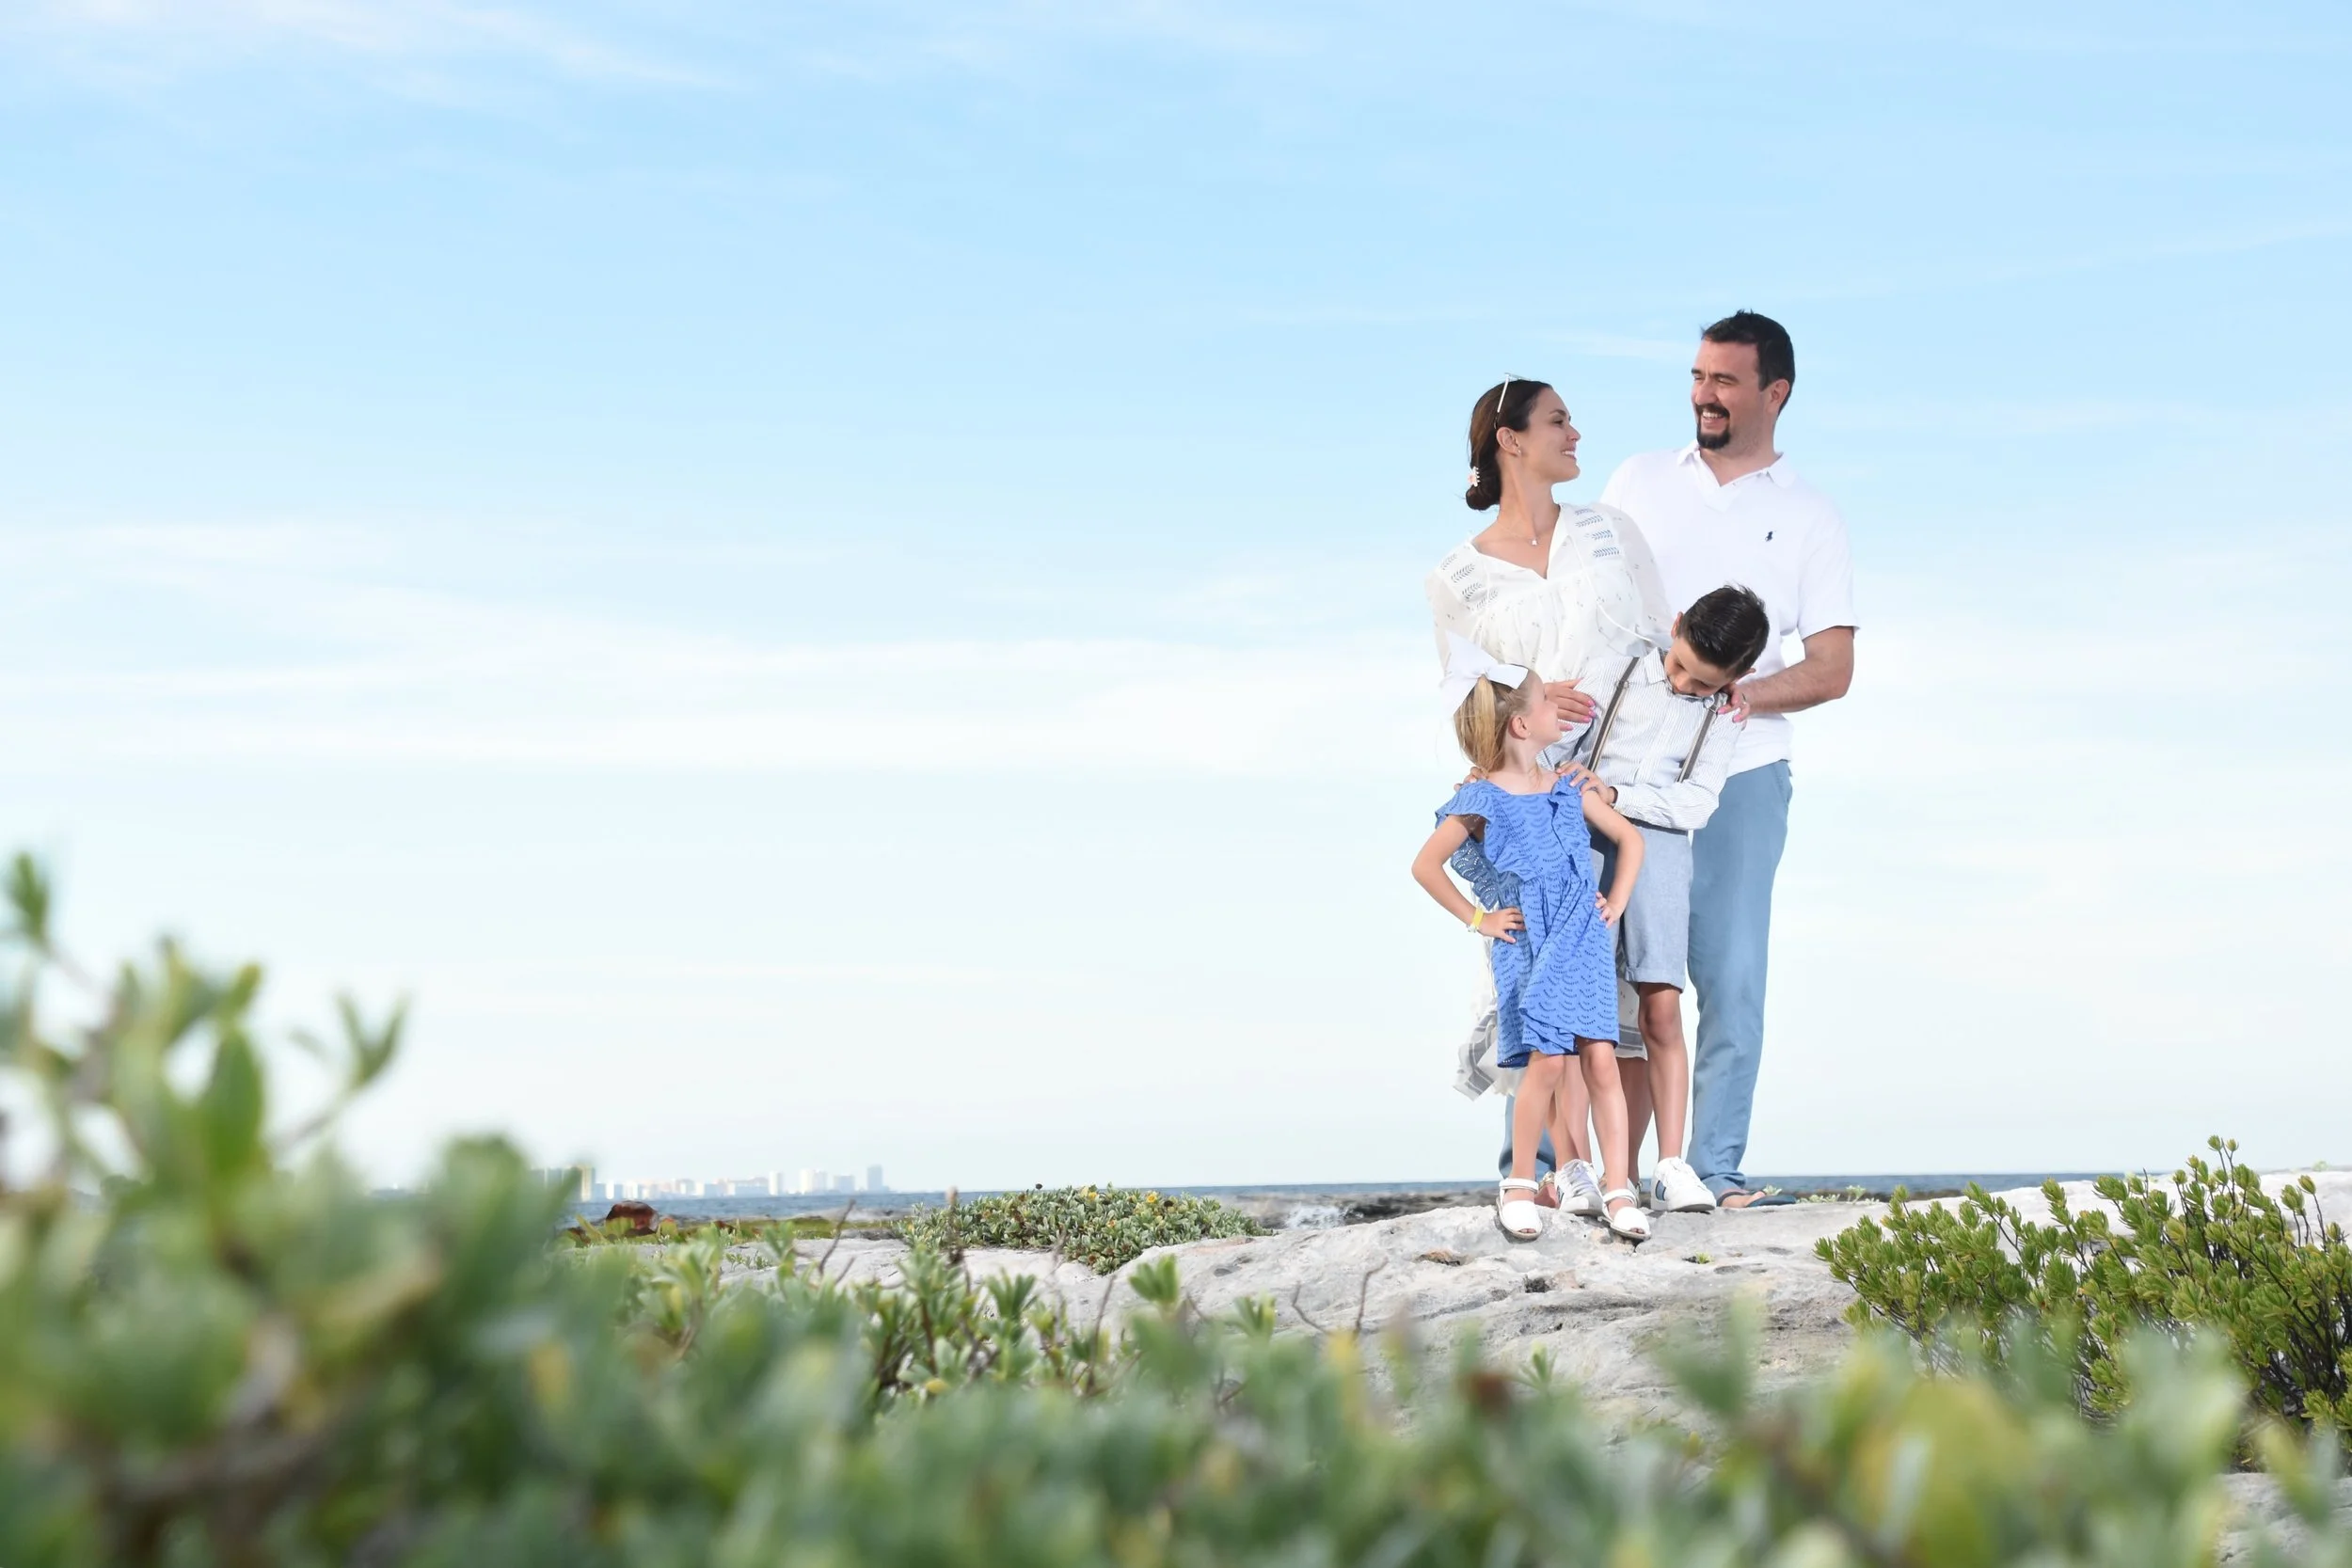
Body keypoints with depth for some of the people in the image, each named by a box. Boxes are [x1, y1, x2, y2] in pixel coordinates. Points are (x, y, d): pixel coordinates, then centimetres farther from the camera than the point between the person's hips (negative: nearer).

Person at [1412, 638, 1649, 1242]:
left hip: (1585, 942, 4)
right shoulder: (1482, 800, -5)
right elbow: (1425, 865, -6)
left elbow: (1629, 838, 21)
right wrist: (1477, 919, -4)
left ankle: (1617, 1188, 0)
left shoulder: (1569, 787, 10)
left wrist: (1616, 902, 10)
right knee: (1548, 1061, -15)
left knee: (1600, 1059, -5)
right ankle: (1519, 1185, 2)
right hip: (1526, 948, -4)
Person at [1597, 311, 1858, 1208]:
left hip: (1739, 774, -1)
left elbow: (1833, 669, 3)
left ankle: (1713, 1169, 3)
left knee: (1731, 978, -3)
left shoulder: (1810, 520, 8)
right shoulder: (1639, 482, 12)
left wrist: (1747, 694, -15)